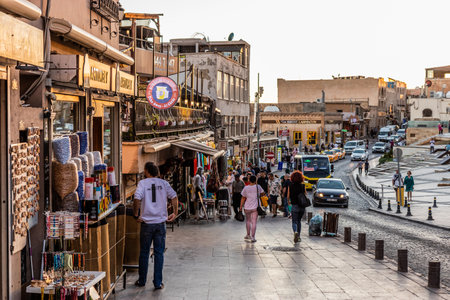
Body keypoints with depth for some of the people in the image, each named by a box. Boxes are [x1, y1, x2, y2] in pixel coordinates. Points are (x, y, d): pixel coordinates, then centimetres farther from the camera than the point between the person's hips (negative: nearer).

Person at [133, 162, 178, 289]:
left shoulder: (142, 183, -4)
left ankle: (142, 280, 21)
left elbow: (137, 199, -17)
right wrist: (175, 213, 4)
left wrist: (136, 214, -6)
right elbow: (174, 197, -4)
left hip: (147, 222, -1)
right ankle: (158, 282, 5)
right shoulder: (163, 183, 4)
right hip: (160, 222, 2)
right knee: (159, 252, 6)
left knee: (144, 252, 11)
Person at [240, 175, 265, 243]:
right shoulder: (258, 187, -5)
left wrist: (241, 207, 8)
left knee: (248, 221, 20)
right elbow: (262, 193, 10)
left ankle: (248, 235, 29)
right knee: (254, 222, 0)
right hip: (255, 207, -1)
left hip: (247, 207, 1)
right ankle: (252, 237, -3)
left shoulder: (246, 188, -4)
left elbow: (243, 198, 0)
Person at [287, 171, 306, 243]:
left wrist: (289, 201, 20)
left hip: (295, 205, -2)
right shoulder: (302, 186, -2)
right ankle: (298, 236, 20)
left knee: (294, 222, 2)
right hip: (302, 206, 2)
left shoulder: (290, 186, -6)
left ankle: (295, 232, -28)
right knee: (299, 221, 20)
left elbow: (288, 196, -1)